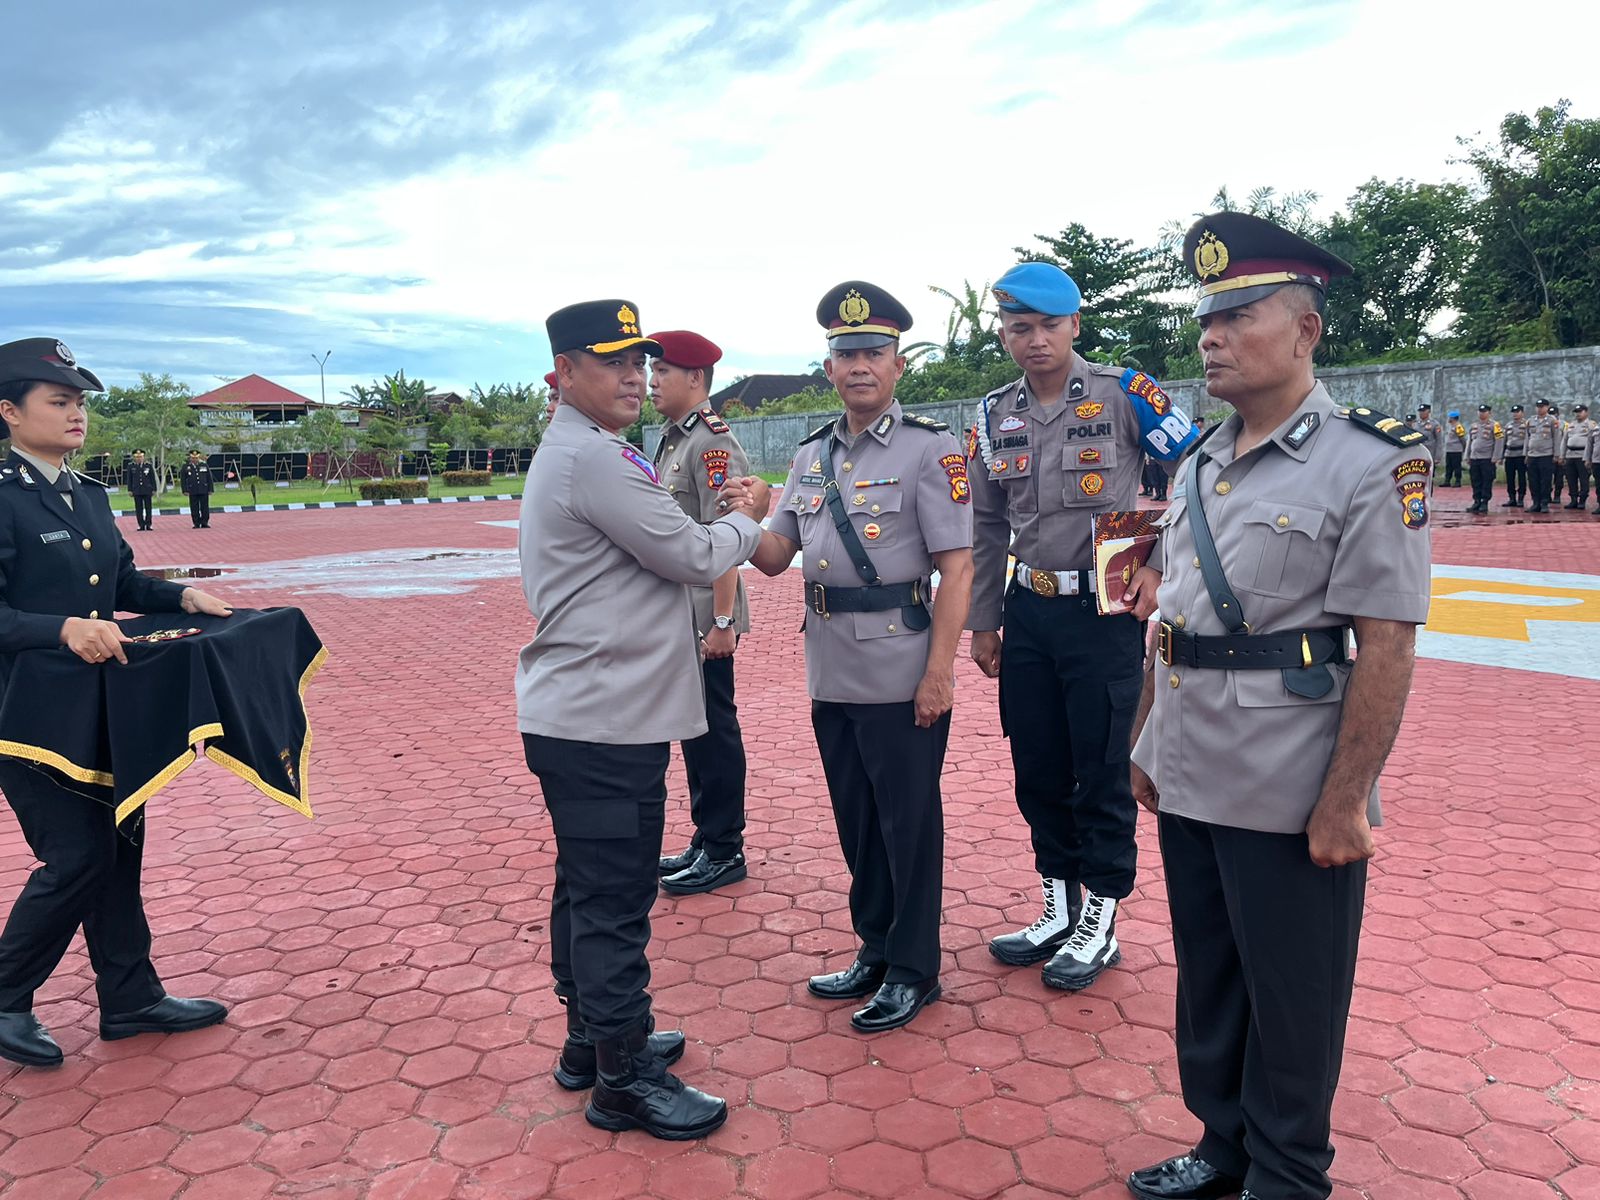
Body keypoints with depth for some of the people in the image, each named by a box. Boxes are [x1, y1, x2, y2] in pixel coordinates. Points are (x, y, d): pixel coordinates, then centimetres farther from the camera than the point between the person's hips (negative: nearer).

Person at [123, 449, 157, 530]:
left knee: (148, 508, 1)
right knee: (139, 509, 1)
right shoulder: (130, 466, 5)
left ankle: (149, 525, 6)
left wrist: (154, 489, 2)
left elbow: (153, 478, 7)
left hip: (147, 491, 0)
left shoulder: (149, 466, 5)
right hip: (137, 491, 0)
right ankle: (141, 525, 4)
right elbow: (129, 479, 7)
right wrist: (130, 490, 2)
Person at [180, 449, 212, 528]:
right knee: (194, 509, 1)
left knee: (205, 507, -1)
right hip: (192, 491, 0)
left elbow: (209, 478, 9)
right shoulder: (186, 467, 5)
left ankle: (204, 523, 5)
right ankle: (196, 524, 6)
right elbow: (182, 479, 6)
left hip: (204, 491, 0)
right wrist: (185, 490, -1)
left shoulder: (205, 465, 8)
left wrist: (210, 489, 3)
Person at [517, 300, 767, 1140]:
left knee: (587, 888, 20)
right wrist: (747, 516, 2)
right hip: (606, 725, -11)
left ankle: (591, 1040, 35)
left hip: (574, 716, 11)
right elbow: (696, 557, -15)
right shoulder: (594, 457, -17)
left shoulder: (566, 454, 17)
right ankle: (625, 1079, 14)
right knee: (614, 901, 0)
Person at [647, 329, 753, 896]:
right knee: (693, 728, 15)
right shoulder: (671, 440, 15)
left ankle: (724, 852, 13)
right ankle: (705, 841, 27)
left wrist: (722, 622, -23)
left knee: (714, 731, 1)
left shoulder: (713, 442, -14)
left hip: (705, 619, -9)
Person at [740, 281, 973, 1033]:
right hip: (830, 674, 6)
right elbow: (773, 556, 10)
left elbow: (956, 567, -12)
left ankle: (913, 969, 23)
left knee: (909, 822, 6)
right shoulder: (813, 454, 11)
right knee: (856, 821, 17)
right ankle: (875, 950, 34)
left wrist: (939, 671, -17)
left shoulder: (929, 449, -7)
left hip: (901, 678, -6)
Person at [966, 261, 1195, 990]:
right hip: (1028, 611, 5)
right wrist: (982, 622, 11)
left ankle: (1100, 925, 22)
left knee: (1101, 773, 3)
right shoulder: (995, 417, 7)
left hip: (1105, 610, -5)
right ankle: (1058, 911, 31)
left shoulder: (1123, 395, -8)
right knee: (1037, 769, 13)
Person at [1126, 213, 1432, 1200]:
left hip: (1291, 803, -6)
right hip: (1189, 785, 7)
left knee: (1292, 1005, 11)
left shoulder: (1373, 466, -11)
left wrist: (1343, 804, -17)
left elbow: (1387, 649, -15)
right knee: (1208, 982, 19)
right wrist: (1147, 746, 14)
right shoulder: (1200, 468, 10)